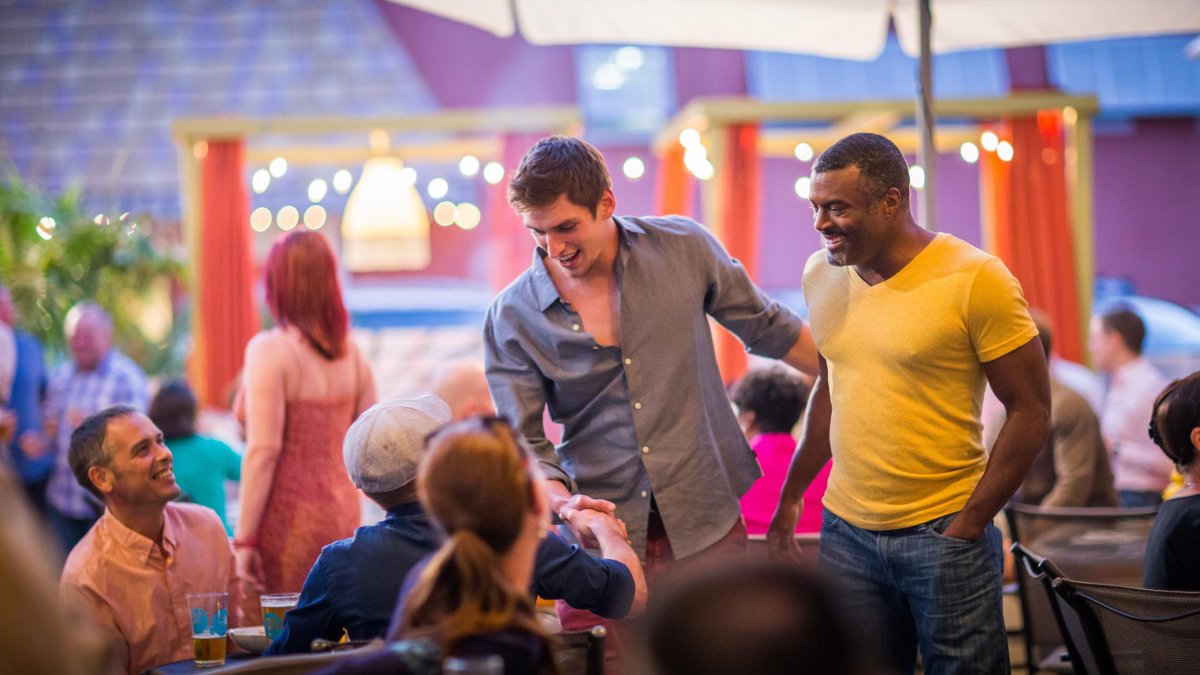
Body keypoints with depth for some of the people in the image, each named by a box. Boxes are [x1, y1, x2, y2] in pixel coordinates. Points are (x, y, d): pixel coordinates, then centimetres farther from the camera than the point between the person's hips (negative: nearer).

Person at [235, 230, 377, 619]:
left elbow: (263, 451, -16)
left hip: (289, 516, -6)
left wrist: (244, 539, -14)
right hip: (342, 512, 6)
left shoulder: (270, 351, -11)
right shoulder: (351, 355, 6)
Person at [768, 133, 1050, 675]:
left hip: (943, 533, -5)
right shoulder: (821, 274, 6)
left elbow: (1030, 411, -9)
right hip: (845, 529, 5)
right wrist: (790, 498, 17)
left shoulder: (974, 279, -11)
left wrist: (967, 526, -11)